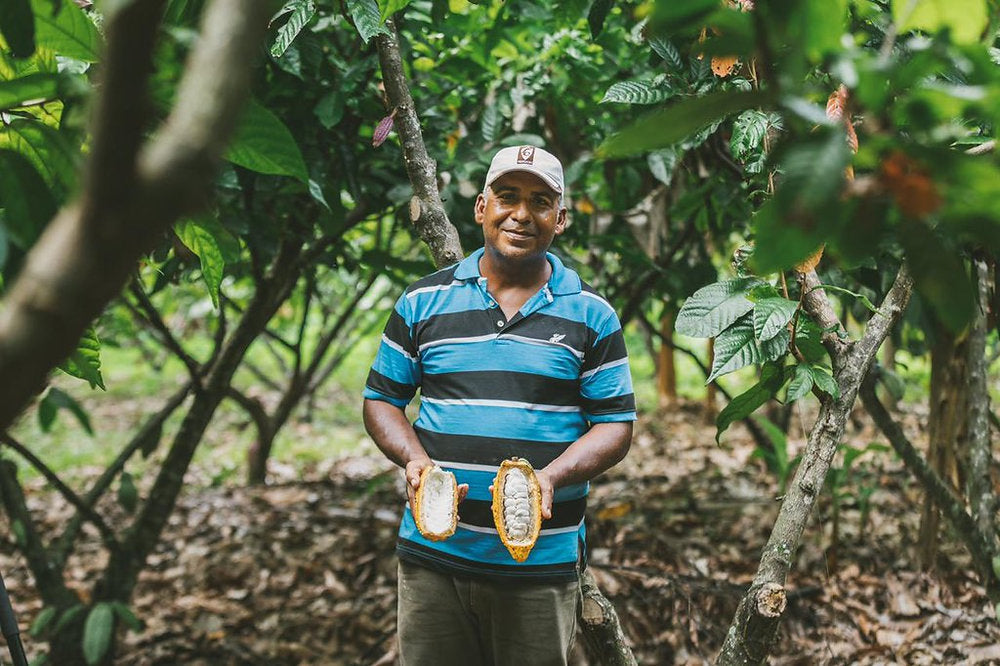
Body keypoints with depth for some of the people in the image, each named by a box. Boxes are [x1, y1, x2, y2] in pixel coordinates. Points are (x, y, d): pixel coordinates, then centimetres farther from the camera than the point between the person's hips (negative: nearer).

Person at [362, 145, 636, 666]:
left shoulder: (591, 315, 3)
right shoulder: (423, 302, 5)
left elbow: (615, 423, 2)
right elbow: (382, 398, 10)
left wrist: (550, 477, -15)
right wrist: (415, 460, -10)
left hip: (542, 563, -1)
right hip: (434, 552, 1)